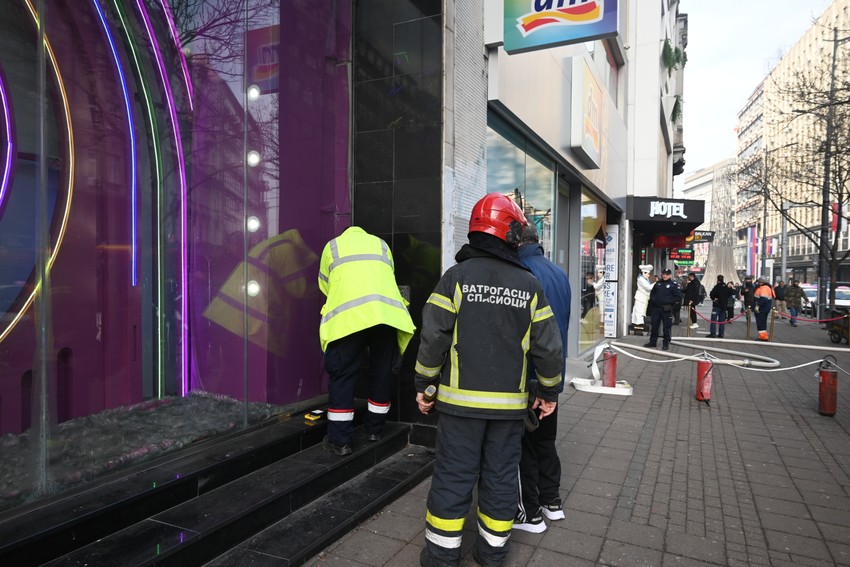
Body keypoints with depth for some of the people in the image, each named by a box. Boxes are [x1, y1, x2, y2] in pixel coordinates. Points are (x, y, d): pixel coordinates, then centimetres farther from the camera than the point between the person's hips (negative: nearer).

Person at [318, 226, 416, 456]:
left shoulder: (333, 245, 25)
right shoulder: (380, 244, 29)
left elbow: (325, 286, 28)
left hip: (347, 316, -2)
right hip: (386, 312, 2)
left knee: (342, 375, 6)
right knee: (382, 372, 16)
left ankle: (340, 440, 8)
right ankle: (375, 429, 29)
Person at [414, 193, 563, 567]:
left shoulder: (457, 277, -7)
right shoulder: (529, 285, 0)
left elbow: (434, 336, -10)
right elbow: (547, 346, 2)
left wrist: (423, 384, 1)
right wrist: (549, 391, 15)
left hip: (461, 399, -2)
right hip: (510, 403, 2)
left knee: (453, 475, 8)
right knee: (500, 476, 14)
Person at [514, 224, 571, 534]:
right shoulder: (560, 273, 7)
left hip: (527, 377, -8)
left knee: (523, 445, 5)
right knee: (545, 439, 21)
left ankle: (530, 512, 16)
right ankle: (551, 501, 33)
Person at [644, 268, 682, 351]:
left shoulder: (673, 285, -3)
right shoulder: (658, 283, 11)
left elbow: (678, 296, -7)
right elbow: (652, 293, 21)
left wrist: (669, 301, -13)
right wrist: (653, 299, 3)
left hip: (666, 309, -4)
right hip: (656, 308, 4)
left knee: (667, 327, 0)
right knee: (654, 326, 9)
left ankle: (666, 344, 10)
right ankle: (653, 342, 19)